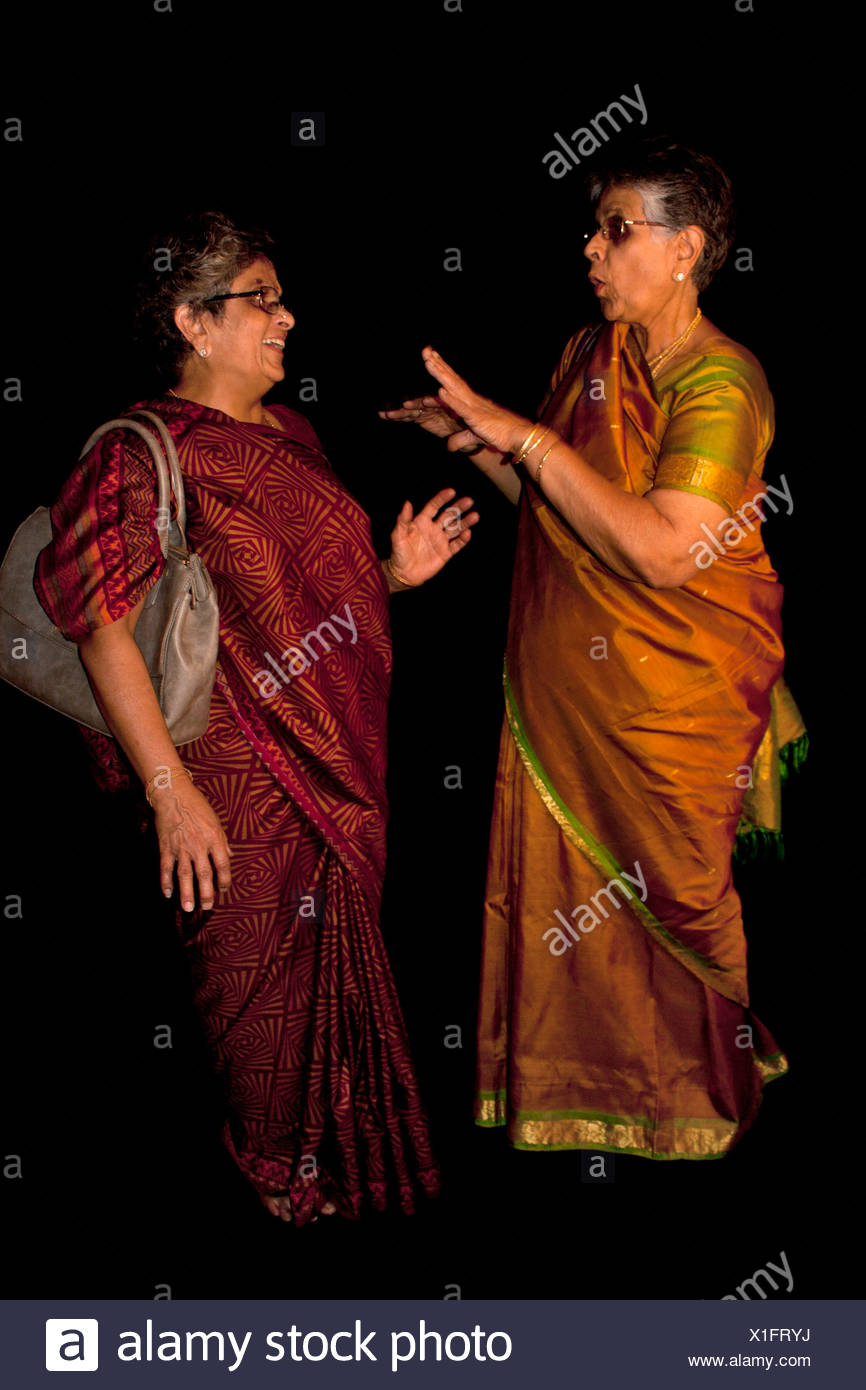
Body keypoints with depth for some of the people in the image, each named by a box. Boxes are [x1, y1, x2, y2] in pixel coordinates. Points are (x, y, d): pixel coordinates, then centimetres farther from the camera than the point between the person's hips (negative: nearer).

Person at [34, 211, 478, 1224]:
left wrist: (396, 572, 3)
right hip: (240, 783, -8)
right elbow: (105, 633, -20)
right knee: (261, 980, 7)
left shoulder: (289, 435, 11)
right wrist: (170, 790, -24)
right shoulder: (145, 455, -15)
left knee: (339, 962, 19)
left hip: (342, 762, 8)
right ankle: (279, 1171, 30)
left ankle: (342, 1147, 40)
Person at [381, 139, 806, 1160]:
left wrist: (528, 434, -26)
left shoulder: (721, 381, -17)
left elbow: (664, 550, -29)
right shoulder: (589, 354, 6)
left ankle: (692, 1097, 38)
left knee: (672, 895, 12)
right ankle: (578, 1090, 35)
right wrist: (472, 437, -2)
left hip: (668, 697, -6)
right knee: (560, 884, 13)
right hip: (560, 681, 6)